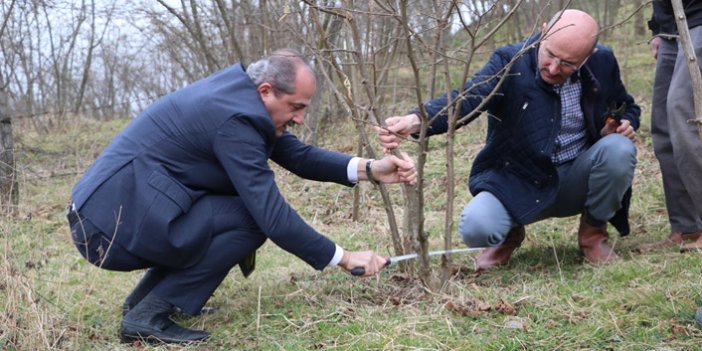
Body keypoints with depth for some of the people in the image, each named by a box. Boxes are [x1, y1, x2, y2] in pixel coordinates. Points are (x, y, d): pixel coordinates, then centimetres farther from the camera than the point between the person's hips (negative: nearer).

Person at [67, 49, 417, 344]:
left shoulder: (238, 91, 9)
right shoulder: (234, 117, -20)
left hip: (110, 209, 10)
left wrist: (368, 169, 1)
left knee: (252, 205, 15)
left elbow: (299, 155, 14)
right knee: (252, 218, -13)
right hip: (117, 221, -10)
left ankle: (142, 298, 14)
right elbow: (273, 216, -20)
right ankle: (147, 316, -9)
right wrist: (343, 257, -10)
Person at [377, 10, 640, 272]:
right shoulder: (509, 62, -16)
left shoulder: (603, 62, -5)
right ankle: (510, 234, 11)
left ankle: (593, 231, 1)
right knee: (476, 228, -30)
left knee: (620, 149, -27)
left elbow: (626, 107, 16)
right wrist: (414, 121, -54)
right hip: (520, 183, -2)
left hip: (577, 180, 3)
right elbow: (466, 99, -34)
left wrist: (626, 125, -10)